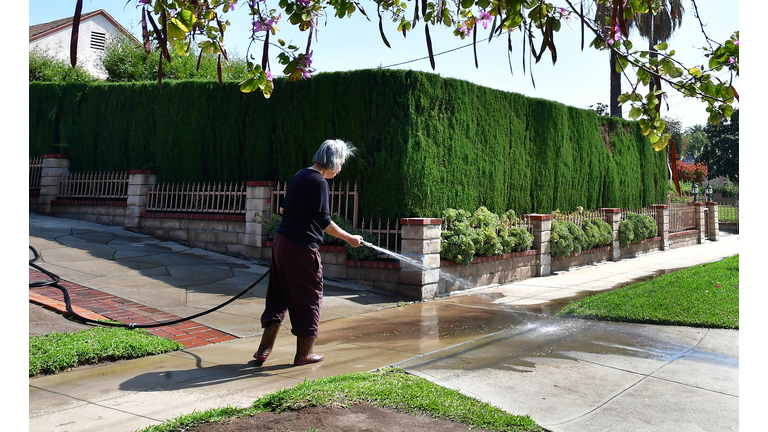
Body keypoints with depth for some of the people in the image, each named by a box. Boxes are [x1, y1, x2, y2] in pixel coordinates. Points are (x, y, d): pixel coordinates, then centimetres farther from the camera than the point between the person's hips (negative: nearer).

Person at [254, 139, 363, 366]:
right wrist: (349, 238, -9)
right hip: (301, 247, -9)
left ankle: (264, 350, 19)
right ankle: (304, 353, 16)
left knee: (278, 297, 16)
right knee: (309, 298, 5)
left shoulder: (300, 176, 16)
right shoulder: (318, 181, -13)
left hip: (281, 242, 9)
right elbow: (323, 220, -17)